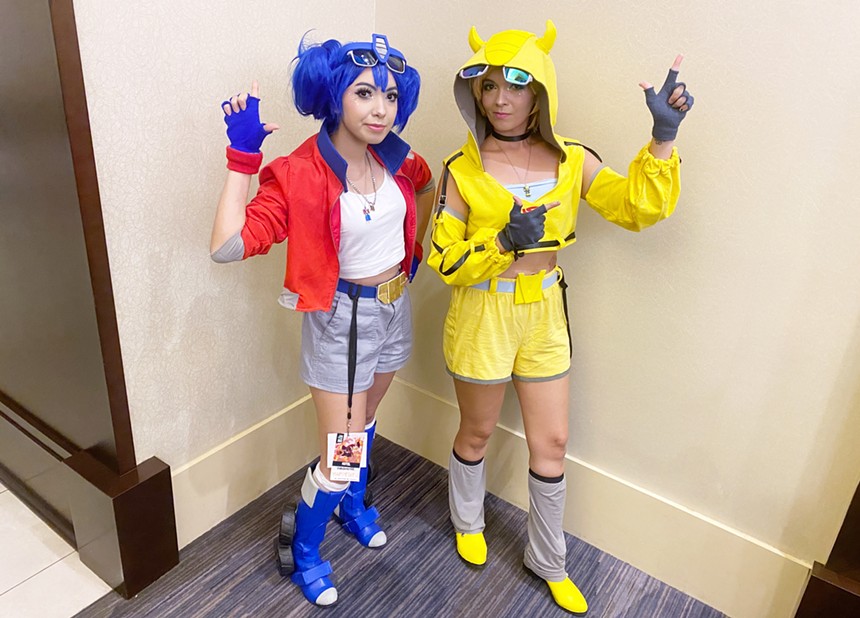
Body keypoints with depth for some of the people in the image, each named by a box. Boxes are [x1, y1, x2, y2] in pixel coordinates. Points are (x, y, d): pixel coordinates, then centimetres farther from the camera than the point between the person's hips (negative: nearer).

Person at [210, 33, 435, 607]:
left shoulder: (395, 157, -6)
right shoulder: (299, 174, -23)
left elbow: (427, 185, 19)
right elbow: (227, 246, -32)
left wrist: (416, 249, 12)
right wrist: (242, 158, -32)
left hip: (395, 306, 6)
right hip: (341, 317, -6)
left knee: (365, 418, 26)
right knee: (342, 456, 0)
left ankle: (352, 503, 52)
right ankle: (302, 550, 28)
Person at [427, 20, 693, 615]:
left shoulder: (572, 160, -3)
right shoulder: (463, 169, -11)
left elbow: (640, 208, -6)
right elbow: (444, 260, -11)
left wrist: (663, 137, -16)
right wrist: (504, 240, -26)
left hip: (545, 315, 3)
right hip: (483, 316, -3)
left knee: (552, 443, 12)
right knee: (477, 433, 16)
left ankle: (549, 561, 35)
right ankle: (468, 523, 48)